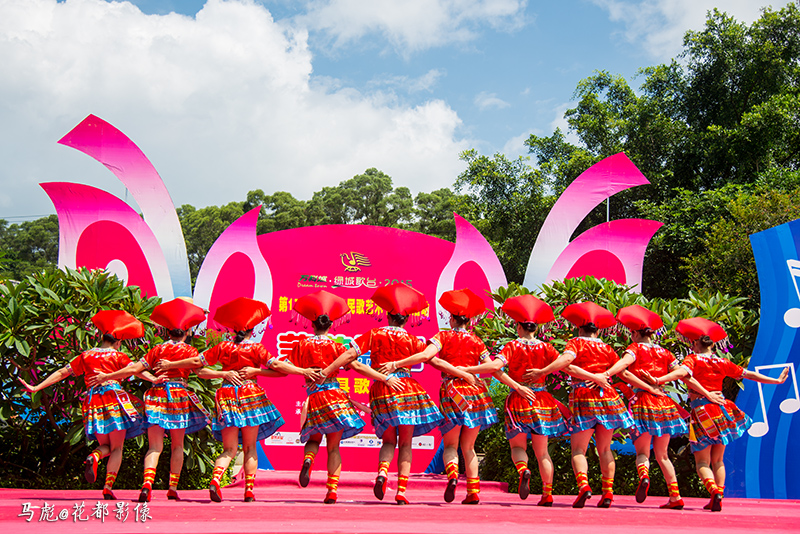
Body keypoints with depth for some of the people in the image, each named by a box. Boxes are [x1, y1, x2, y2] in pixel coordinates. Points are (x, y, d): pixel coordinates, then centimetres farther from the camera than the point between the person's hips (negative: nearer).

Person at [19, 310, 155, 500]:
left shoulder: (85, 356, 15)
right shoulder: (118, 356, 6)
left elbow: (62, 373, 15)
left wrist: (36, 387, 19)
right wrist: (153, 379, -20)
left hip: (93, 401, 3)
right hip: (114, 398, -3)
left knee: (105, 446, 16)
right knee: (117, 448, 3)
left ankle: (93, 457, -19)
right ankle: (108, 488, -10)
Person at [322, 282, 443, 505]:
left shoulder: (374, 334, 3)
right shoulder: (411, 339, 1)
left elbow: (350, 355, -2)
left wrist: (324, 372, 2)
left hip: (381, 391, 1)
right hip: (406, 390, -1)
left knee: (388, 441, 14)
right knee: (405, 443, 7)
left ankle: (382, 471, -15)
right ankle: (402, 491, -1)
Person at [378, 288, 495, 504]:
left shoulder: (444, 336, 0)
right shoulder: (476, 341, 8)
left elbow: (427, 355, -17)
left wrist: (397, 364, -18)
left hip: (451, 392, -2)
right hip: (475, 393, 3)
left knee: (450, 445, 6)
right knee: (468, 447, 13)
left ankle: (452, 473, -25)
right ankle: (473, 491, 6)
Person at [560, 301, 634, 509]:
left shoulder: (575, 343, 3)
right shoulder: (606, 348, 14)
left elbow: (567, 366, -12)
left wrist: (593, 378, -13)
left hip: (583, 397, -3)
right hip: (607, 398, 3)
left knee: (578, 449, -1)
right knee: (604, 449, 13)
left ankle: (583, 483, -24)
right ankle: (608, 491, 6)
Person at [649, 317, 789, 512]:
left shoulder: (693, 359, -3)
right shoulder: (722, 362, 10)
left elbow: (681, 372, -25)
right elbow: (749, 374, 16)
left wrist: (660, 379, -38)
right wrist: (777, 380, 27)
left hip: (702, 411, -4)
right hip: (721, 410, 4)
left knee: (702, 463, -1)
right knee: (718, 460, 16)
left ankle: (714, 491, -26)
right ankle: (718, 497, 9)